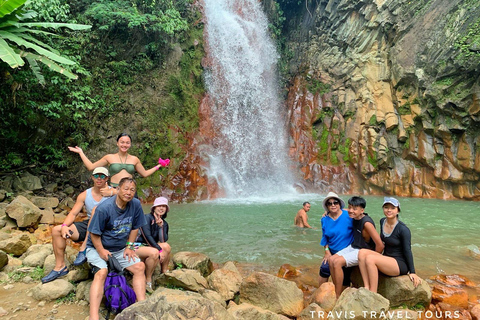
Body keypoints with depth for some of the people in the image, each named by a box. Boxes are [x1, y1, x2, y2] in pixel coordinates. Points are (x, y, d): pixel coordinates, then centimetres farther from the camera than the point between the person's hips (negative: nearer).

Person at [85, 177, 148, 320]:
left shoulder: (136, 204, -9)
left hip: (120, 249, 5)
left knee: (140, 267, -8)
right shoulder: (104, 208, -22)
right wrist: (101, 251, -21)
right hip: (97, 247, -5)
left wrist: (129, 246, -1)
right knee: (101, 272, -28)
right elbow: (94, 233, -15)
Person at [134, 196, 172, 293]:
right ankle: (148, 281, -20)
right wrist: (160, 250, -23)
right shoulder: (147, 218, -12)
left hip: (150, 246, 7)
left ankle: (165, 273, -2)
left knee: (166, 246, -17)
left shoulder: (164, 223, 8)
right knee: (154, 252, -34)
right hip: (137, 246, -7)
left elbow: (163, 240, -4)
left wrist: (161, 226, -16)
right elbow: (147, 236, -20)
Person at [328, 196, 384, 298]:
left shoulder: (367, 223, -26)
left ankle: (338, 297, -8)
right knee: (331, 260, -5)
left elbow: (380, 245, -26)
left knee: (337, 262, -22)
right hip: (353, 247, 8)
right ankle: (339, 292, 4)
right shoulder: (354, 217, -1)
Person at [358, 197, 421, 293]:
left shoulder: (403, 229, -15)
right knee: (362, 252, -19)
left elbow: (407, 251, -12)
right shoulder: (382, 221, 5)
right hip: (386, 258, 7)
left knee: (370, 258, -30)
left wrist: (412, 272, -12)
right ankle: (366, 288, -25)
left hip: (400, 264, -7)